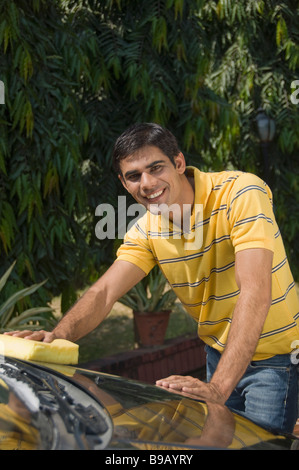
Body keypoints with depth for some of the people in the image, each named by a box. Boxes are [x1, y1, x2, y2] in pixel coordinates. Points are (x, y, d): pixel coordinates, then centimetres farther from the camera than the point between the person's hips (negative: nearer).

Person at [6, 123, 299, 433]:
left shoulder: (241, 193, -24)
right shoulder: (147, 230, -3)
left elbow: (254, 292, -35)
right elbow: (104, 292, -11)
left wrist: (219, 386, -44)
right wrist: (58, 335, -34)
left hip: (274, 355, -5)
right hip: (219, 353, 6)